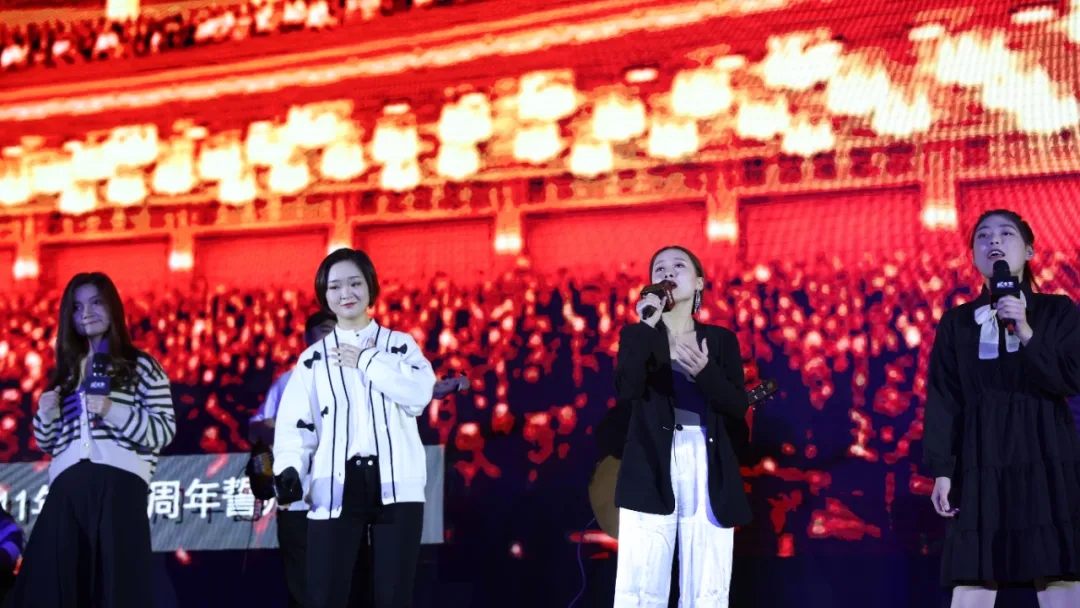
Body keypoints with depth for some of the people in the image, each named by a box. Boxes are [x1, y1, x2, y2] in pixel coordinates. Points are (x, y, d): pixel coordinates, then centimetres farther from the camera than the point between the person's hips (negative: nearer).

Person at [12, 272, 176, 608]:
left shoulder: (142, 366, 8)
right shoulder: (67, 370, 22)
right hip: (67, 489, 5)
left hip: (118, 485, -4)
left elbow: (164, 432, -1)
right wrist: (45, 414, 6)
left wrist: (114, 411, -13)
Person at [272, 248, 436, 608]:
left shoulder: (401, 345, 12)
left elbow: (420, 392, -8)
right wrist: (289, 469, -14)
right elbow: (295, 424, 4)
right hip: (336, 489, 1)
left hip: (396, 487, 0)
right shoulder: (313, 359, 14)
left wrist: (366, 361, -4)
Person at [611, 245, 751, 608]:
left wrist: (705, 371, -14)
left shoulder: (721, 340, 13)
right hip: (652, 470, -1)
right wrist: (647, 327, -13)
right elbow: (626, 391, -9)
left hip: (708, 470, 2)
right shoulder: (638, 334, 9)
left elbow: (738, 408, 3)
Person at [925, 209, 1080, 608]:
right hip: (980, 470, 1)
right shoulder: (956, 323, 13)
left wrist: (1026, 334, -14)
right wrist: (941, 470, -2)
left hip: (1048, 464, -1)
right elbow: (943, 401, 7)